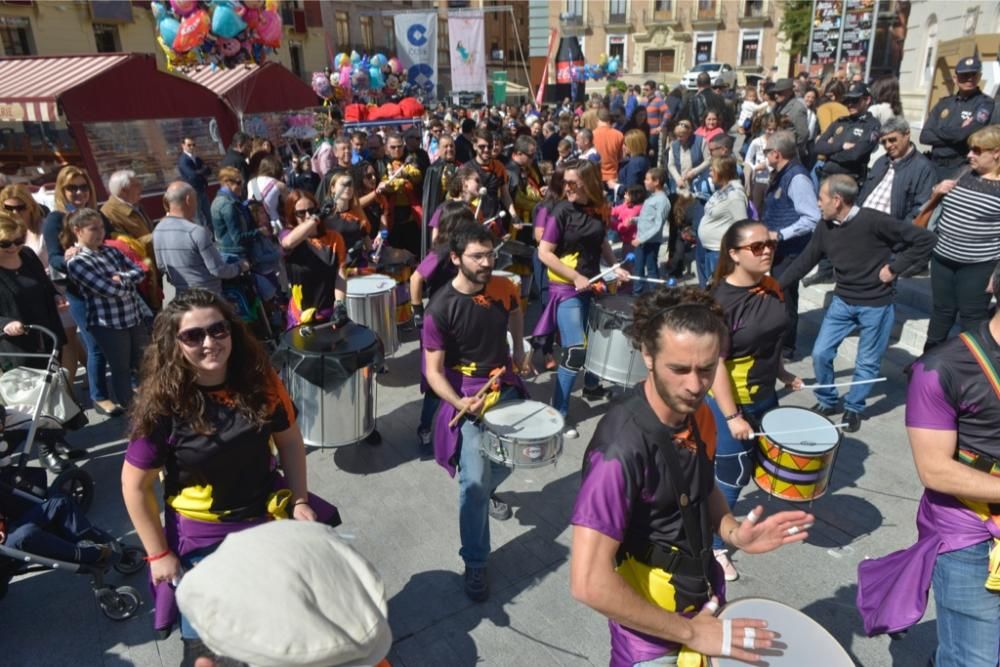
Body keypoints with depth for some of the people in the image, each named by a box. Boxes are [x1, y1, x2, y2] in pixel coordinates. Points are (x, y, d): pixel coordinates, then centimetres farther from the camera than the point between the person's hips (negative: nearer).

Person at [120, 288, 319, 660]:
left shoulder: (260, 381, -12)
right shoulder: (163, 405, -20)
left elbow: (289, 440, 1)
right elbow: (135, 485, -12)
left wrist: (300, 500, -6)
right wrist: (159, 554, -9)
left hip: (267, 520, 3)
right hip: (201, 538, -2)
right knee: (202, 634, 15)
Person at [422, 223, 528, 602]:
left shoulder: (503, 288, -7)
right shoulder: (440, 309, -22)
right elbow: (434, 370, -18)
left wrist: (520, 350, 15)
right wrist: (460, 403, -32)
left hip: (506, 386, 6)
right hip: (467, 397, -5)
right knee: (473, 483, -9)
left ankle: (488, 492, 55)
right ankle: (475, 564, 9)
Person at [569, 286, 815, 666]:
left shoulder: (698, 415, -8)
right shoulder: (621, 448, -31)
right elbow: (590, 584, -31)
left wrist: (733, 532, -9)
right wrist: (689, 632, -22)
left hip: (704, 604, 7)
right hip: (653, 637, -6)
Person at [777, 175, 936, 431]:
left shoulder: (873, 221, -21)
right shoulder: (825, 228, -4)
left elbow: (926, 239, -18)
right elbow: (804, 262, 3)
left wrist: (895, 268, -17)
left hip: (876, 305, -5)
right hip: (842, 302, 5)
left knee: (867, 363, 8)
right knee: (820, 353, 2)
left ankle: (853, 408, 28)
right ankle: (826, 401, 24)